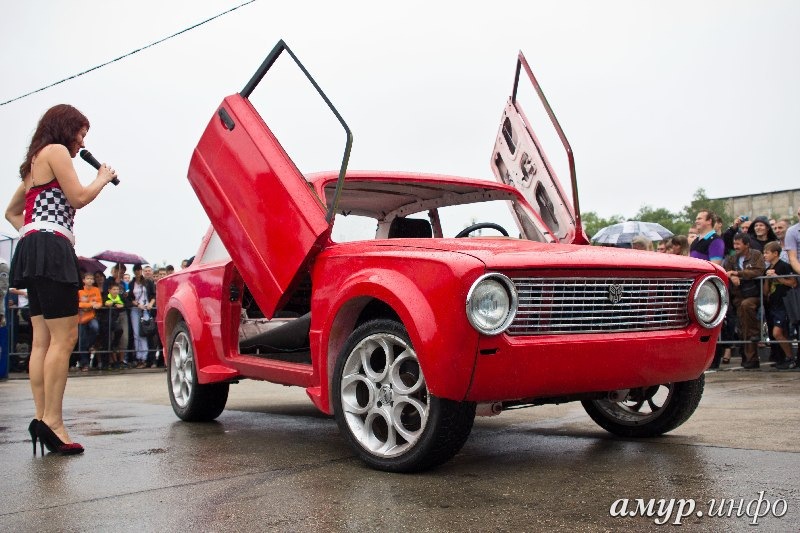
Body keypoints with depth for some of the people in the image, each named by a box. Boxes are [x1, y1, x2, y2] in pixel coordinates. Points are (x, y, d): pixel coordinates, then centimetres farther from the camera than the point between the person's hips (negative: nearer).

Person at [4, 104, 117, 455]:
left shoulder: (34, 163, 28)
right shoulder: (55, 151, 0)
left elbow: (12, 212, 32)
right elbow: (79, 197, -7)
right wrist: (103, 178, 10)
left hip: (33, 249, 10)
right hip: (52, 248, -10)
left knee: (43, 340, 2)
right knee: (64, 338, -14)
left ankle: (42, 418, -1)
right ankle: (52, 420, -17)